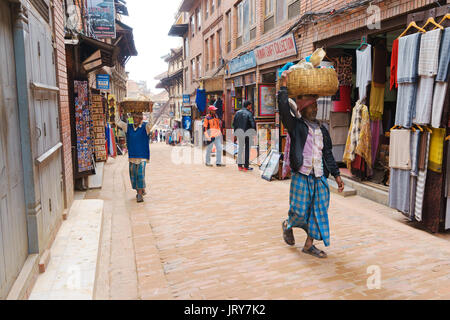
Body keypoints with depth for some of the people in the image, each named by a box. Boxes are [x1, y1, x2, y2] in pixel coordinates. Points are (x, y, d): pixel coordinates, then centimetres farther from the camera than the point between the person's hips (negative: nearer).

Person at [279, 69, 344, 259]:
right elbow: (284, 109, -18)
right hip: (301, 176, -5)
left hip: (319, 178, 5)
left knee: (319, 211, 6)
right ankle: (288, 225, 34)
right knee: (300, 211, 0)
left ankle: (309, 245, 19)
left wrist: (337, 175, 15)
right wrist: (284, 85, -16)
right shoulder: (296, 126, -1)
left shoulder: (322, 130, 15)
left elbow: (328, 154, 18)